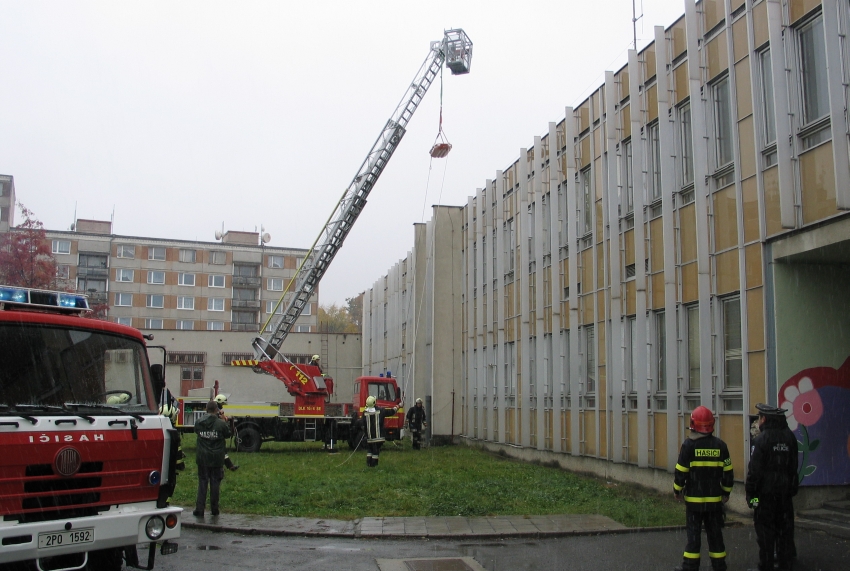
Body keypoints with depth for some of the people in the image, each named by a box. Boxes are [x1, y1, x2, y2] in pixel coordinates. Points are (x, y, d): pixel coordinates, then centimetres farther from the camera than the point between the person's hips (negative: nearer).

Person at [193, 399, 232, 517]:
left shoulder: (199, 422, -3)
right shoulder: (221, 423, -12)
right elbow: (228, 435, 2)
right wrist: (225, 421, 10)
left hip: (202, 458, 2)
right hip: (217, 459, -2)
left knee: (202, 482, 8)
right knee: (215, 483, 8)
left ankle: (199, 509, 5)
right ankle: (214, 509, 15)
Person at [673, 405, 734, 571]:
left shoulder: (689, 445, -11)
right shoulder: (720, 445, 0)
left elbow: (681, 471, -10)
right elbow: (728, 472, 5)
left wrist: (677, 490, 4)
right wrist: (726, 492, 17)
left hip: (694, 498, -3)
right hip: (714, 498, 3)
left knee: (693, 533, 3)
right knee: (715, 533, 12)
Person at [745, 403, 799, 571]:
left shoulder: (761, 439, -16)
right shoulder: (790, 437, 5)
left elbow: (754, 469, -16)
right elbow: (793, 466, 13)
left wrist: (750, 492, -10)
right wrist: (792, 487, 21)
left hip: (766, 491, -6)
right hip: (785, 491, 6)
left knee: (765, 528, 2)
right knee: (785, 527, 13)